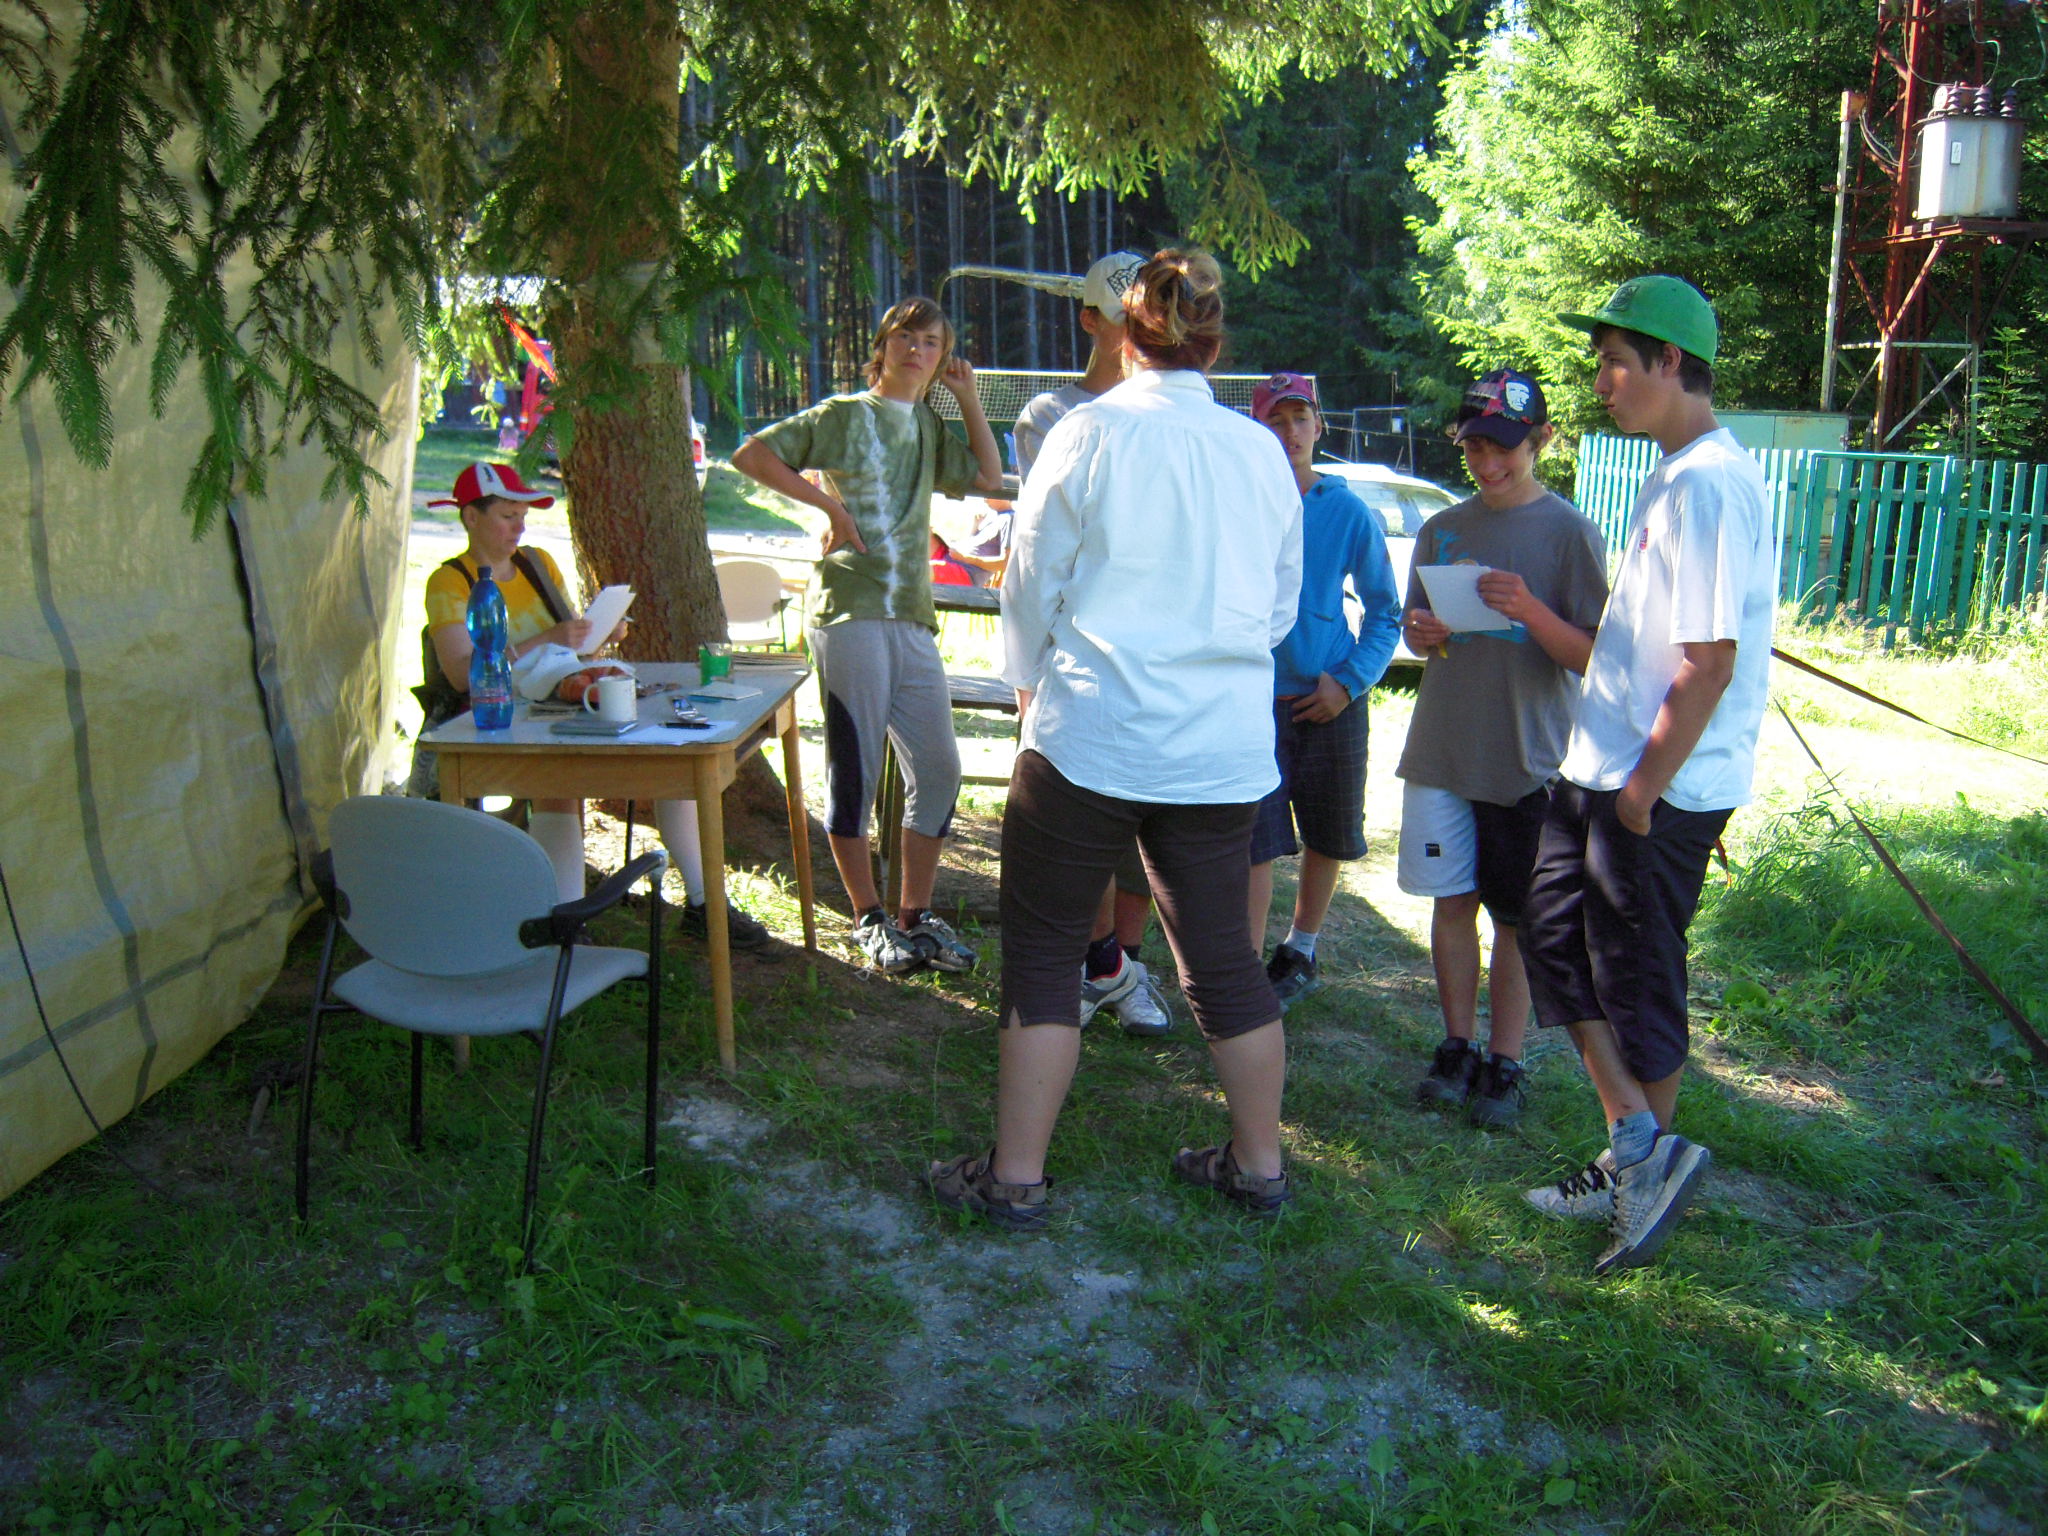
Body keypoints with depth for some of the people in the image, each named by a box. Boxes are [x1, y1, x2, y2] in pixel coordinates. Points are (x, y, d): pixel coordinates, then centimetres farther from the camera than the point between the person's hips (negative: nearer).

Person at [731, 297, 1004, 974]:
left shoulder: (927, 426, 20)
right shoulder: (844, 414, 2)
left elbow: (989, 475, 21)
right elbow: (751, 454, -3)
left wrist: (969, 395, 15)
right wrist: (829, 503, -9)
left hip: (914, 620, 7)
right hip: (852, 613, -6)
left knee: (939, 769, 5)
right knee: (854, 771, -2)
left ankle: (916, 914, 17)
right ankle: (869, 919, 10)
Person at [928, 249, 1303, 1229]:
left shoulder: (1090, 433, -7)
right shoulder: (1263, 451, 4)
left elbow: (1033, 583, 1)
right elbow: (1280, 605, 14)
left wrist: (1029, 682, 18)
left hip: (1093, 734, -4)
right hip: (1225, 744, 4)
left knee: (1044, 952, 7)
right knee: (1222, 957, 15)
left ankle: (1015, 1177, 15)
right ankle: (1258, 1165, 27)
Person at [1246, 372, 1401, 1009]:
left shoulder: (1349, 512, -1)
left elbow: (1384, 613, 6)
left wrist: (1351, 680, -7)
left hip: (1330, 701, 2)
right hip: (1254, 698, -2)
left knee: (1327, 837, 14)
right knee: (1255, 841, -6)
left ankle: (1300, 950, 34)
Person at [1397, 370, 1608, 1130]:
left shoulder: (1569, 533, -5)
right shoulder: (1442, 530, 8)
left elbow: (1593, 657, -9)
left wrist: (1530, 610, -26)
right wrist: (1423, 634, -7)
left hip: (1528, 759, -4)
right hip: (1441, 751, 4)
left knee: (1516, 919, 5)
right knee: (1452, 901, 9)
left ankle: (1504, 1064, 17)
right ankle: (1457, 1047, 23)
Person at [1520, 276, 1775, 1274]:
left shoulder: (1707, 486, -20)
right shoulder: (1677, 475, 12)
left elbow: (1711, 663, -24)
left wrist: (1644, 788, -18)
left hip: (1659, 793, -10)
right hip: (1604, 769, 10)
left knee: (1637, 978, 3)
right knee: (1554, 935, 14)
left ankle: (1648, 1152, 22)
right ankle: (1638, 1150, 23)